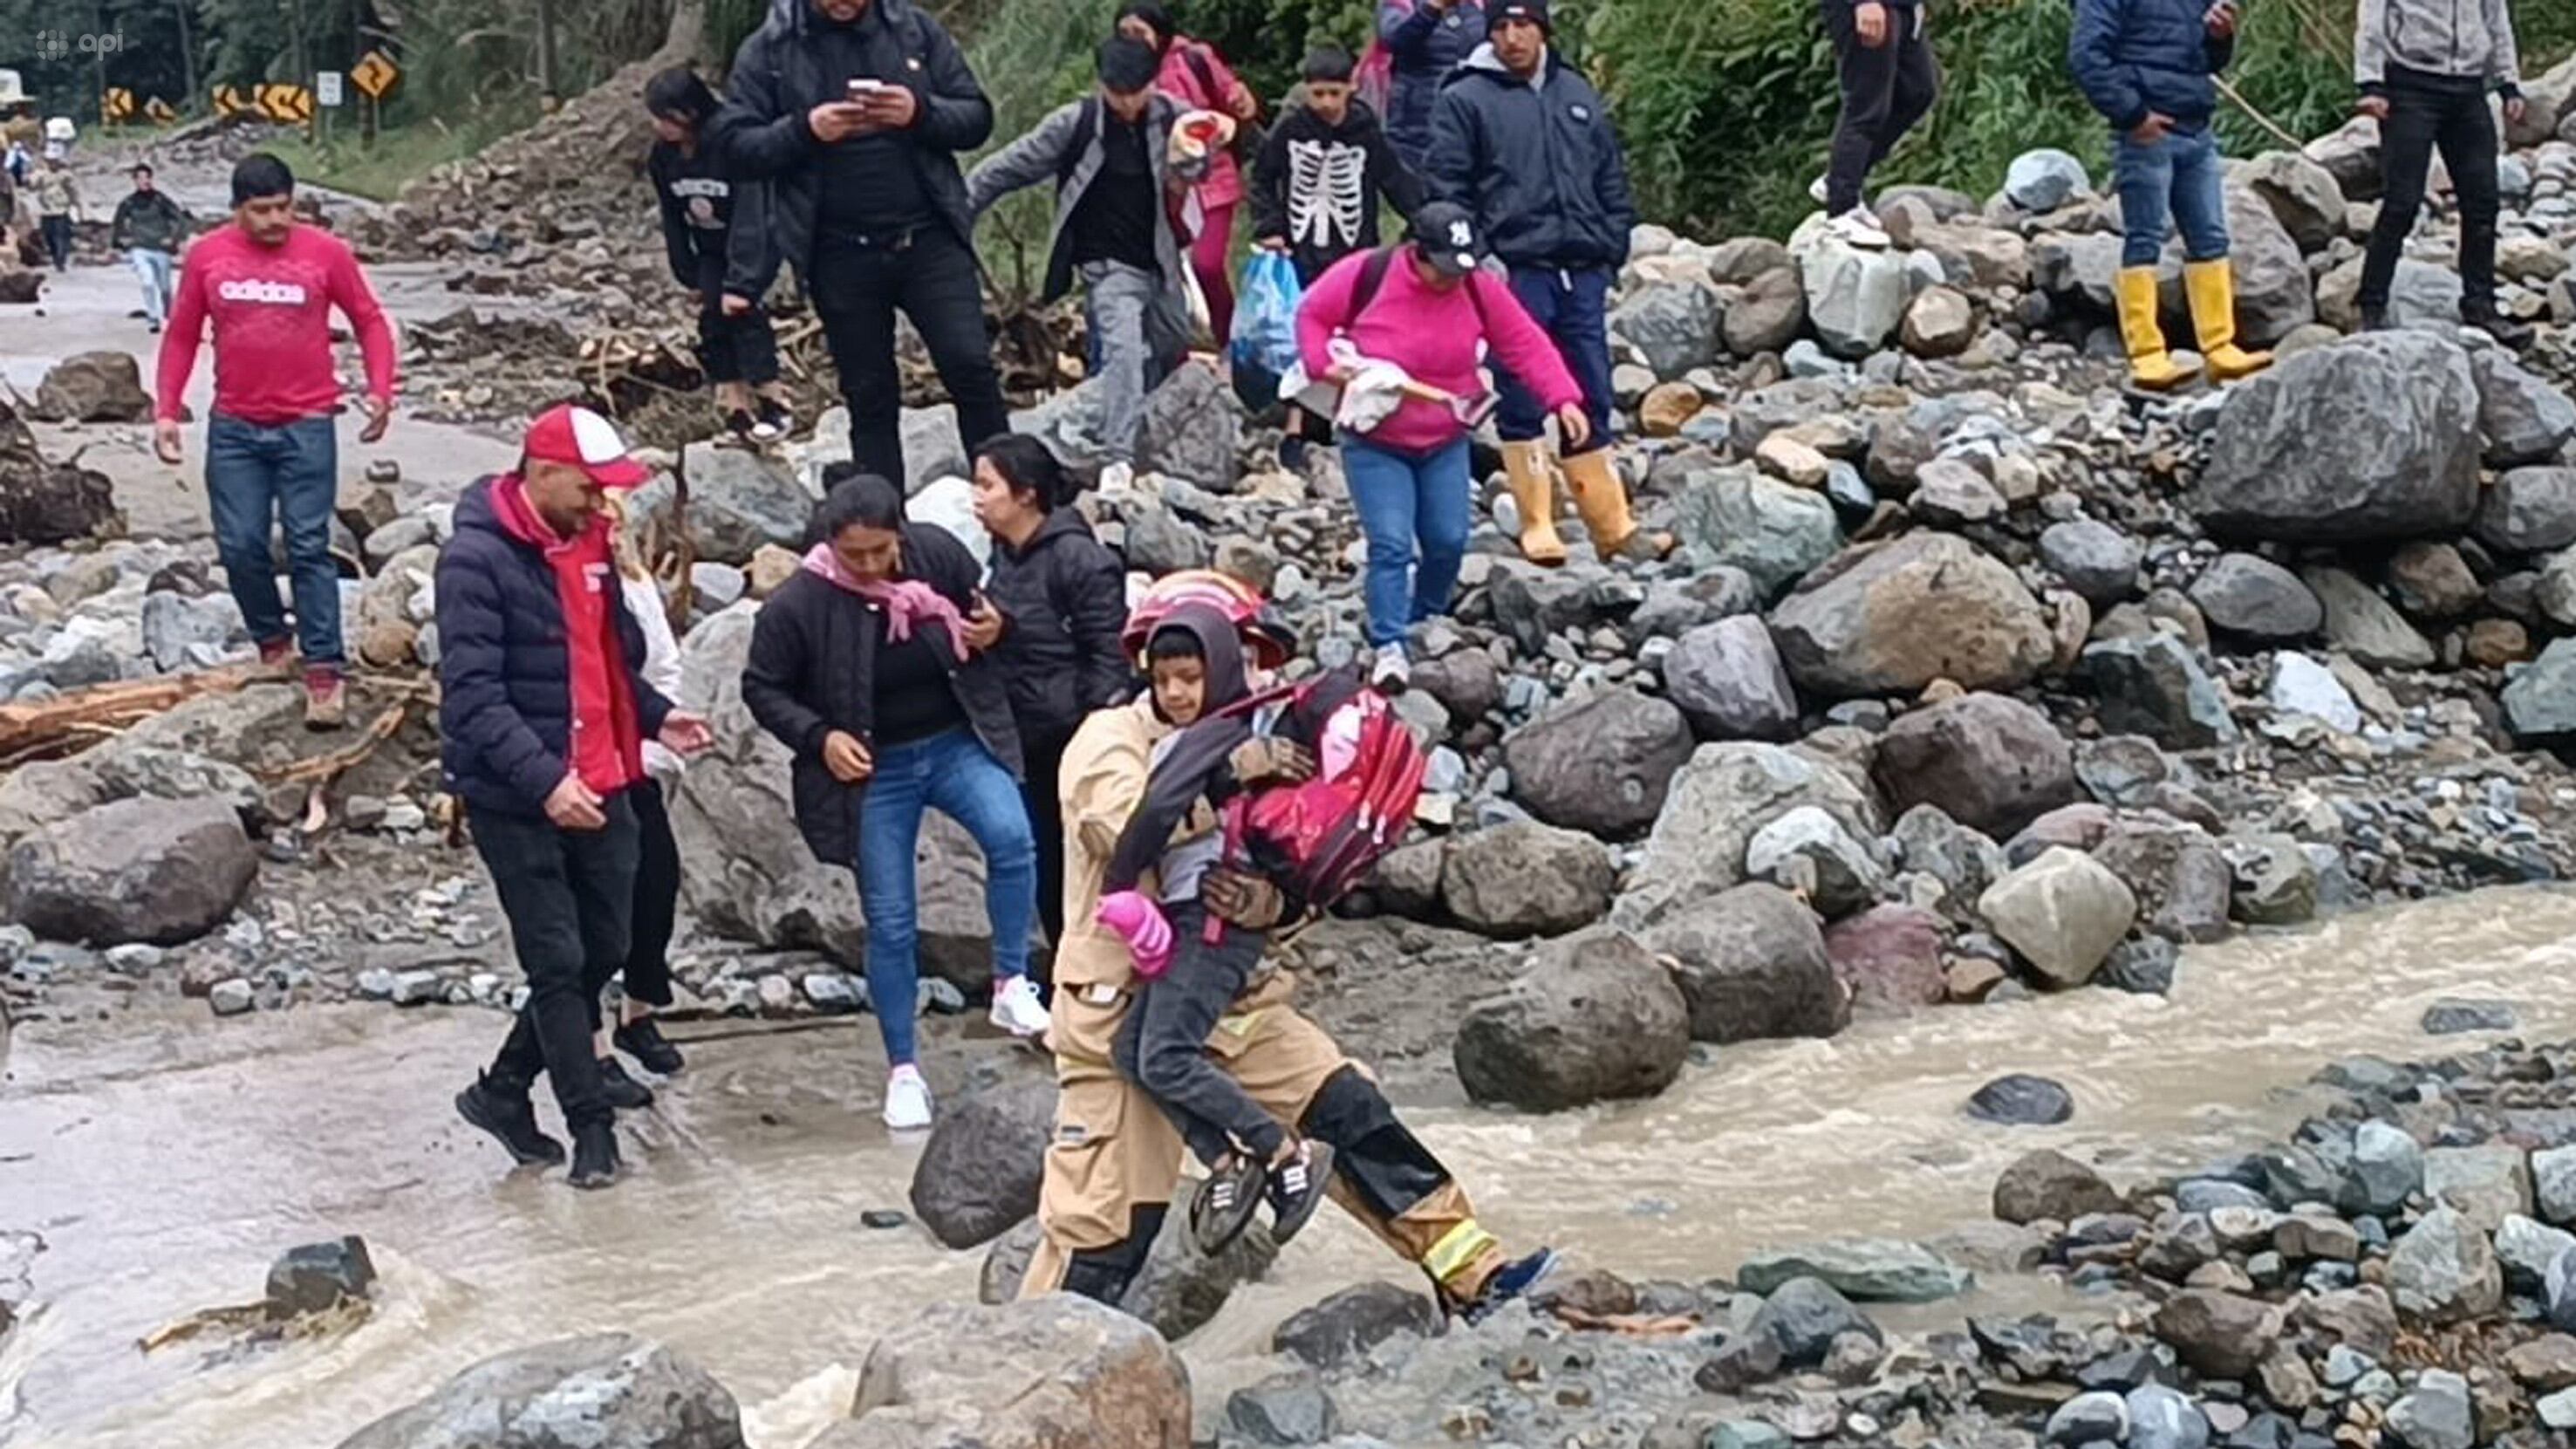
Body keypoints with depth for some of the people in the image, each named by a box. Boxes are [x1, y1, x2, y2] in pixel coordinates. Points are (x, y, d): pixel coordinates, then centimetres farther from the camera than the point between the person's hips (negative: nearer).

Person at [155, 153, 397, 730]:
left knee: (309, 547, -4)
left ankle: (323, 672, -4)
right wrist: (166, 411, 4)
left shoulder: (326, 253, -4)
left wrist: (380, 389, -7)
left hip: (306, 426, -2)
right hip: (234, 428, 2)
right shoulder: (207, 256, 1)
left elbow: (369, 320, 4)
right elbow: (181, 335, 9)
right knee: (240, 546, 3)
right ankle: (271, 644, 24)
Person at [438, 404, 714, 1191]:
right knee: (558, 962, -1)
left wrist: (654, 714, 6)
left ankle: (503, 1090, 27)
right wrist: (543, 780, -31)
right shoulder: (476, 558, -16)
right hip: (516, 800, -8)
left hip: (600, 788, 8)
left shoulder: (586, 541, 8)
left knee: (604, 951, 13)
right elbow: (472, 694, -23)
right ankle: (591, 1124, 9)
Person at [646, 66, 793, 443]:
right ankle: (735, 408, -6)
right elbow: (672, 218, 0)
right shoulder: (664, 155, -11)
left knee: (739, 307, -23)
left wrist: (739, 282, -37)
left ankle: (772, 404, -16)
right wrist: (688, 276, 1)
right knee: (713, 316, -10)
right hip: (711, 249, 6)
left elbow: (749, 217, -33)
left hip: (757, 244, -6)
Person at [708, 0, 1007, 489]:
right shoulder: (767, 52, 1)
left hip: (929, 240, 0)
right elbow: (731, 146, -3)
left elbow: (977, 118, 5)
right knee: (870, 396, 7)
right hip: (841, 255, 0)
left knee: (971, 366, -12)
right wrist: (804, 131, -19)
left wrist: (921, 114, -14)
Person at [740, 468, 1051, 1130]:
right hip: (873, 771, -1)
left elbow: (979, 609, 12)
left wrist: (991, 629, -11)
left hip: (957, 744, 1)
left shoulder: (937, 554, -10)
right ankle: (903, 1072, 18)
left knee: (1011, 836, -28)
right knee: (891, 923, 4)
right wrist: (818, 737, -18)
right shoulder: (798, 605, -18)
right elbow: (762, 689, -4)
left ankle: (1011, 984, -11)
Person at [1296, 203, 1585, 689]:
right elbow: (1312, 316, -1)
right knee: (1391, 543, -15)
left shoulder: (1479, 290, -7)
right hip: (1374, 445, -4)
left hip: (1445, 444, 4)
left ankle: (1427, 621, 28)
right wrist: (1326, 364, -18)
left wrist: (1563, 399, -15)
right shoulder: (1366, 275, -15)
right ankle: (1389, 647, -14)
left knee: (1449, 541, 3)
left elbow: (1526, 344, -4)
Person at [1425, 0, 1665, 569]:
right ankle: (1537, 527, 6)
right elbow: (1447, 189, -3)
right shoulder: (1465, 101, 0)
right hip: (1516, 273, -4)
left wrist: (1612, 249, 10)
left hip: (1583, 273, 4)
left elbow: (1612, 181, 19)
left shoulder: (1579, 95, 15)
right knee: (1523, 405, -1)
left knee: (1592, 403, 7)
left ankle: (1612, 526, 11)